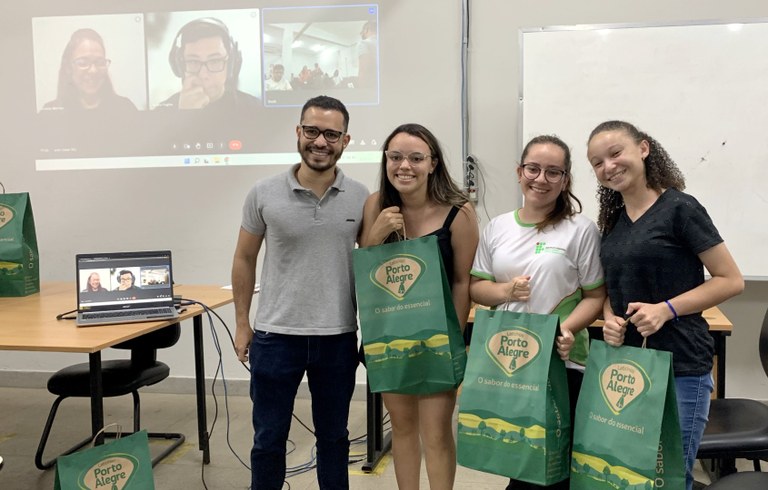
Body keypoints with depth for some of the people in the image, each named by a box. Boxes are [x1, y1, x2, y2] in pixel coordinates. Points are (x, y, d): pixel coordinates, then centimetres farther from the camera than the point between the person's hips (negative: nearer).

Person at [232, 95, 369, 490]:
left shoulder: (361, 198, -2)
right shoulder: (264, 195, -5)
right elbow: (244, 259, 5)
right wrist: (242, 323, 4)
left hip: (338, 337, 1)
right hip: (275, 335, -1)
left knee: (333, 435, 17)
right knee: (268, 438, 13)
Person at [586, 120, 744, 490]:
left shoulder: (679, 208, -10)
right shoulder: (612, 220, 9)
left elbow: (731, 280, -9)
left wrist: (666, 309, -20)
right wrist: (610, 319, -3)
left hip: (680, 367, -6)